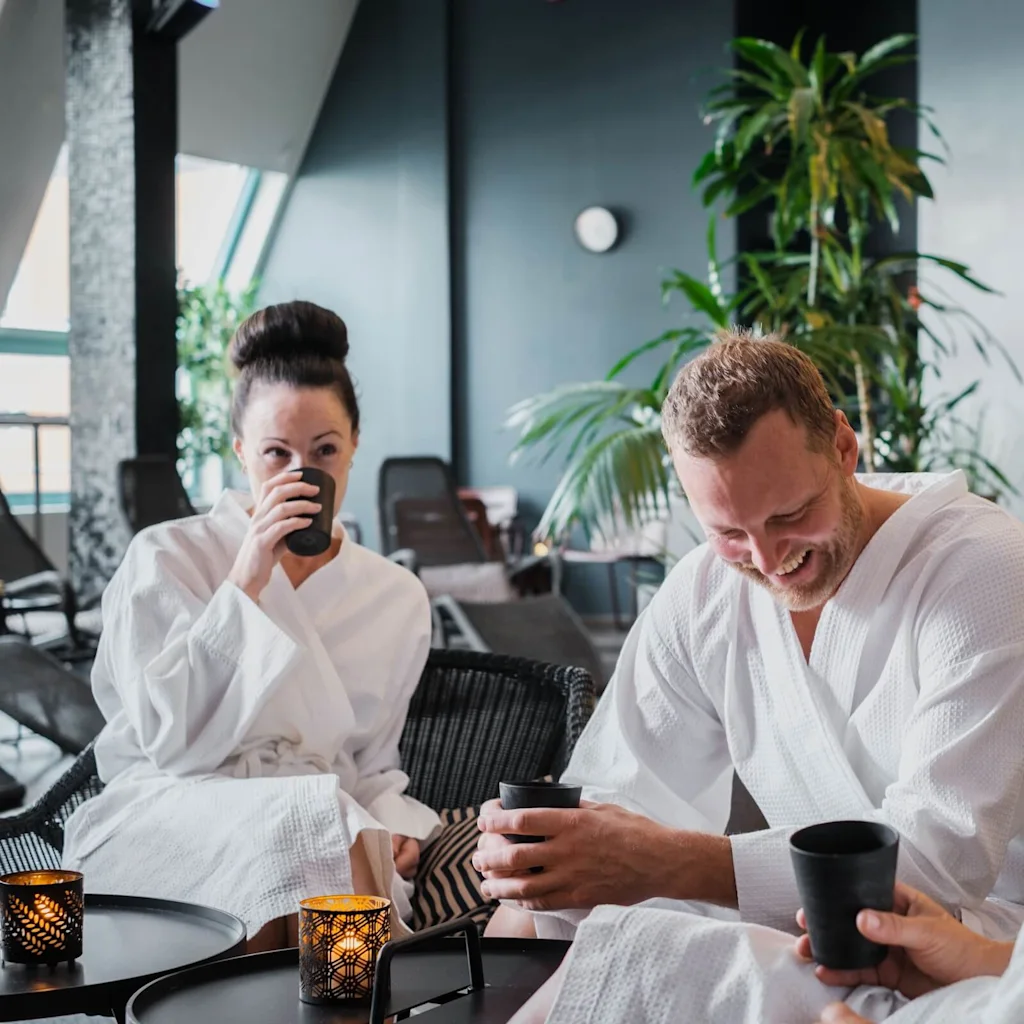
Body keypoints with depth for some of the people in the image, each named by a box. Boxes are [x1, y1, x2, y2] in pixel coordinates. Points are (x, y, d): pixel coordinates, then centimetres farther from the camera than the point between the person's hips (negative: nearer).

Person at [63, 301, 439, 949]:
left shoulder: (399, 598, 12)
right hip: (162, 818, -3)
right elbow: (172, 742, -10)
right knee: (315, 819, -33)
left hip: (330, 824, 3)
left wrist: (393, 826, -5)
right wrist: (247, 582, -13)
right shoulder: (164, 559, 1)